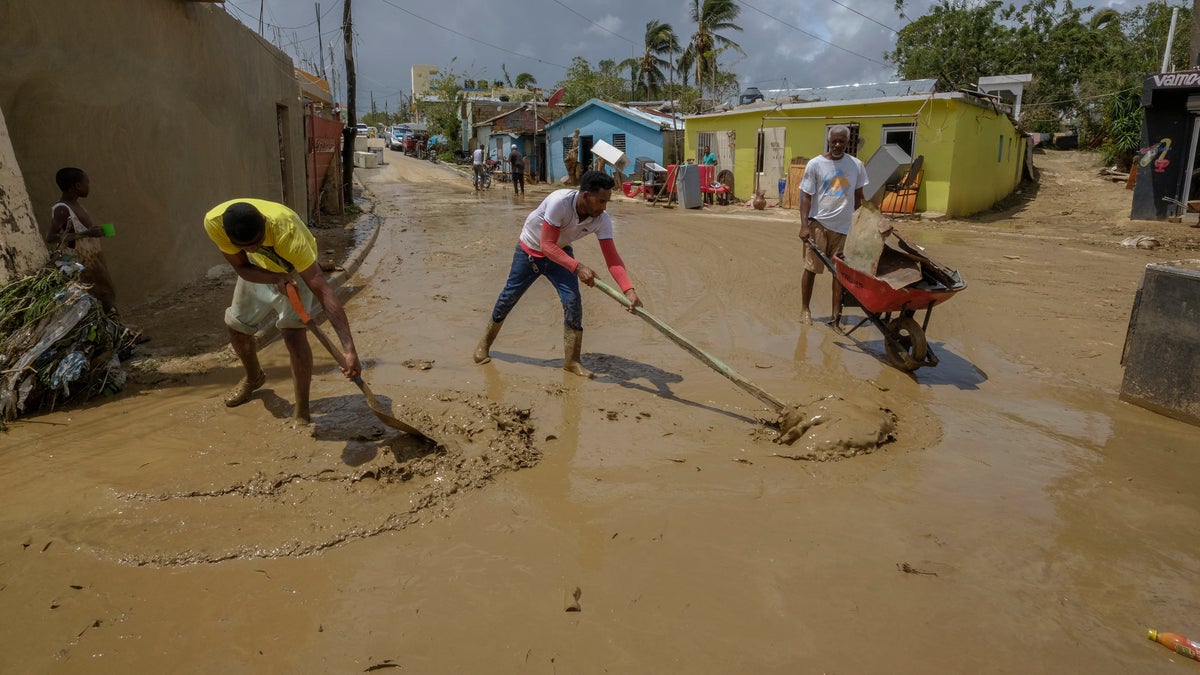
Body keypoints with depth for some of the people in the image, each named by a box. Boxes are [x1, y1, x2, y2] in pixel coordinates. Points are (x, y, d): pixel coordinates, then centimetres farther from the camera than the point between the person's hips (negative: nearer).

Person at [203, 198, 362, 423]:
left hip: (294, 267, -5)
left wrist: (349, 348, -56)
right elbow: (242, 267, -18)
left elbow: (323, 290, -49)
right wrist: (276, 279, -42)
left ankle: (302, 413, -14)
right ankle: (253, 377, 48)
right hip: (257, 269, 5)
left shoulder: (286, 231, -45)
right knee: (236, 326, 16)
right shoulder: (214, 222, -34)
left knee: (293, 330, -25)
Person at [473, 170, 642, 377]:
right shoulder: (559, 202, -38)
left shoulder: (601, 220, -24)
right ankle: (485, 343, 33)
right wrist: (578, 267, -49)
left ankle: (571, 361, -1)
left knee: (573, 301, -13)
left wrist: (629, 290, -43)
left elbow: (612, 258, -29)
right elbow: (547, 244, -37)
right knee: (508, 298, 10)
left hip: (560, 253, 3)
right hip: (530, 250, -3)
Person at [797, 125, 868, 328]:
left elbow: (858, 197, 13)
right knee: (810, 268, 4)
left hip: (844, 226, 3)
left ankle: (836, 314, 11)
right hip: (818, 224, -2)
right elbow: (806, 196, -5)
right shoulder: (815, 164, -4)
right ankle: (805, 309, 18)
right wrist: (804, 225, -13)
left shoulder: (856, 165, 4)